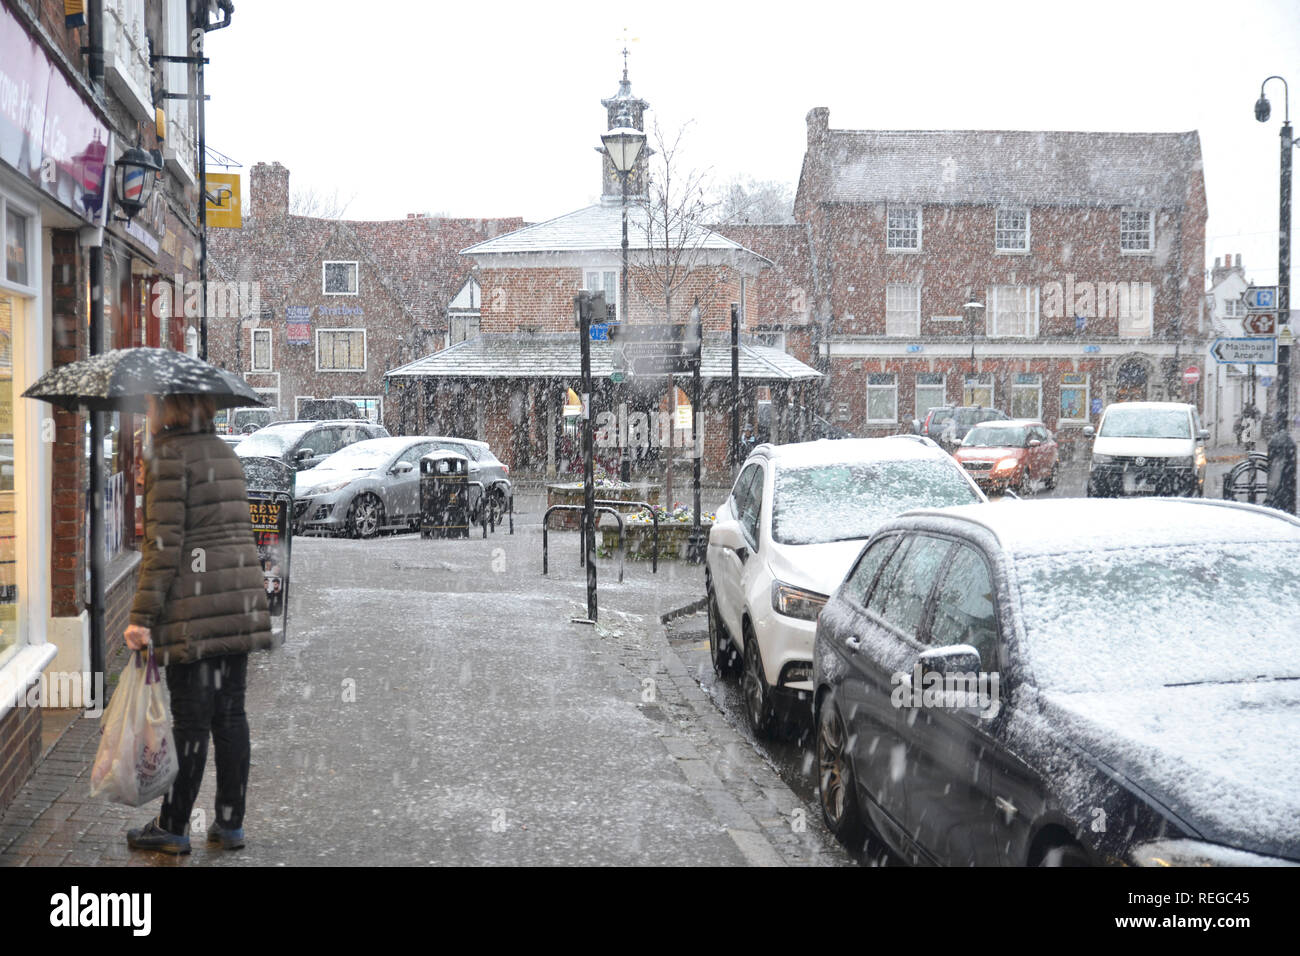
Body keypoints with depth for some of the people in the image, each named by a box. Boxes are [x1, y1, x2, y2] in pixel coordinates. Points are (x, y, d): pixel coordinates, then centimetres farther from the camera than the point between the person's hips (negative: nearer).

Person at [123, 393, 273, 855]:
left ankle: (173, 827, 11)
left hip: (194, 607, -7)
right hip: (241, 598, 7)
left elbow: (164, 545, -15)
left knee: (190, 720, 0)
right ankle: (230, 823, 17)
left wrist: (141, 617, -14)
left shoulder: (169, 457, -10)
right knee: (230, 713, 11)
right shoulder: (225, 453, 15)